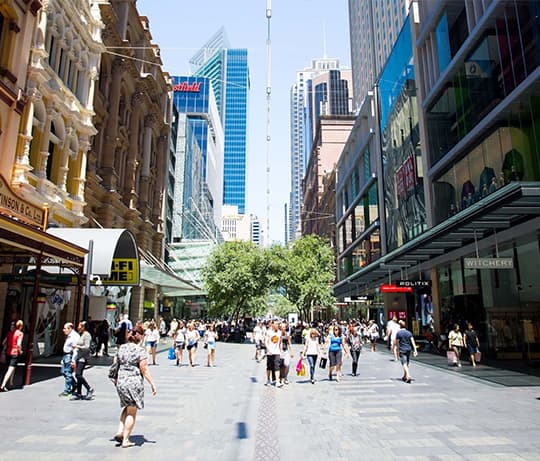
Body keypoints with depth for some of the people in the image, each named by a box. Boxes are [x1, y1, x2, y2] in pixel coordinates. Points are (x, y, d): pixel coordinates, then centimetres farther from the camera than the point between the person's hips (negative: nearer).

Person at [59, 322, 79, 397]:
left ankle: (67, 391, 5)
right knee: (63, 371, 15)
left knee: (68, 373, -5)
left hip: (70, 356, -11)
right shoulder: (68, 336, 14)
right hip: (66, 355, 11)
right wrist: (63, 358, 24)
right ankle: (75, 385, 27)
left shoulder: (74, 336, -18)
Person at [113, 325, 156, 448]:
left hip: (121, 381, 6)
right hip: (134, 382, -6)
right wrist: (152, 384, -6)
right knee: (132, 411, 7)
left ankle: (120, 432, 17)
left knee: (127, 407, 25)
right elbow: (144, 370, -13)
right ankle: (125, 440, 13)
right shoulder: (140, 350, -13)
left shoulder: (121, 348, 5)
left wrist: (116, 379, 25)